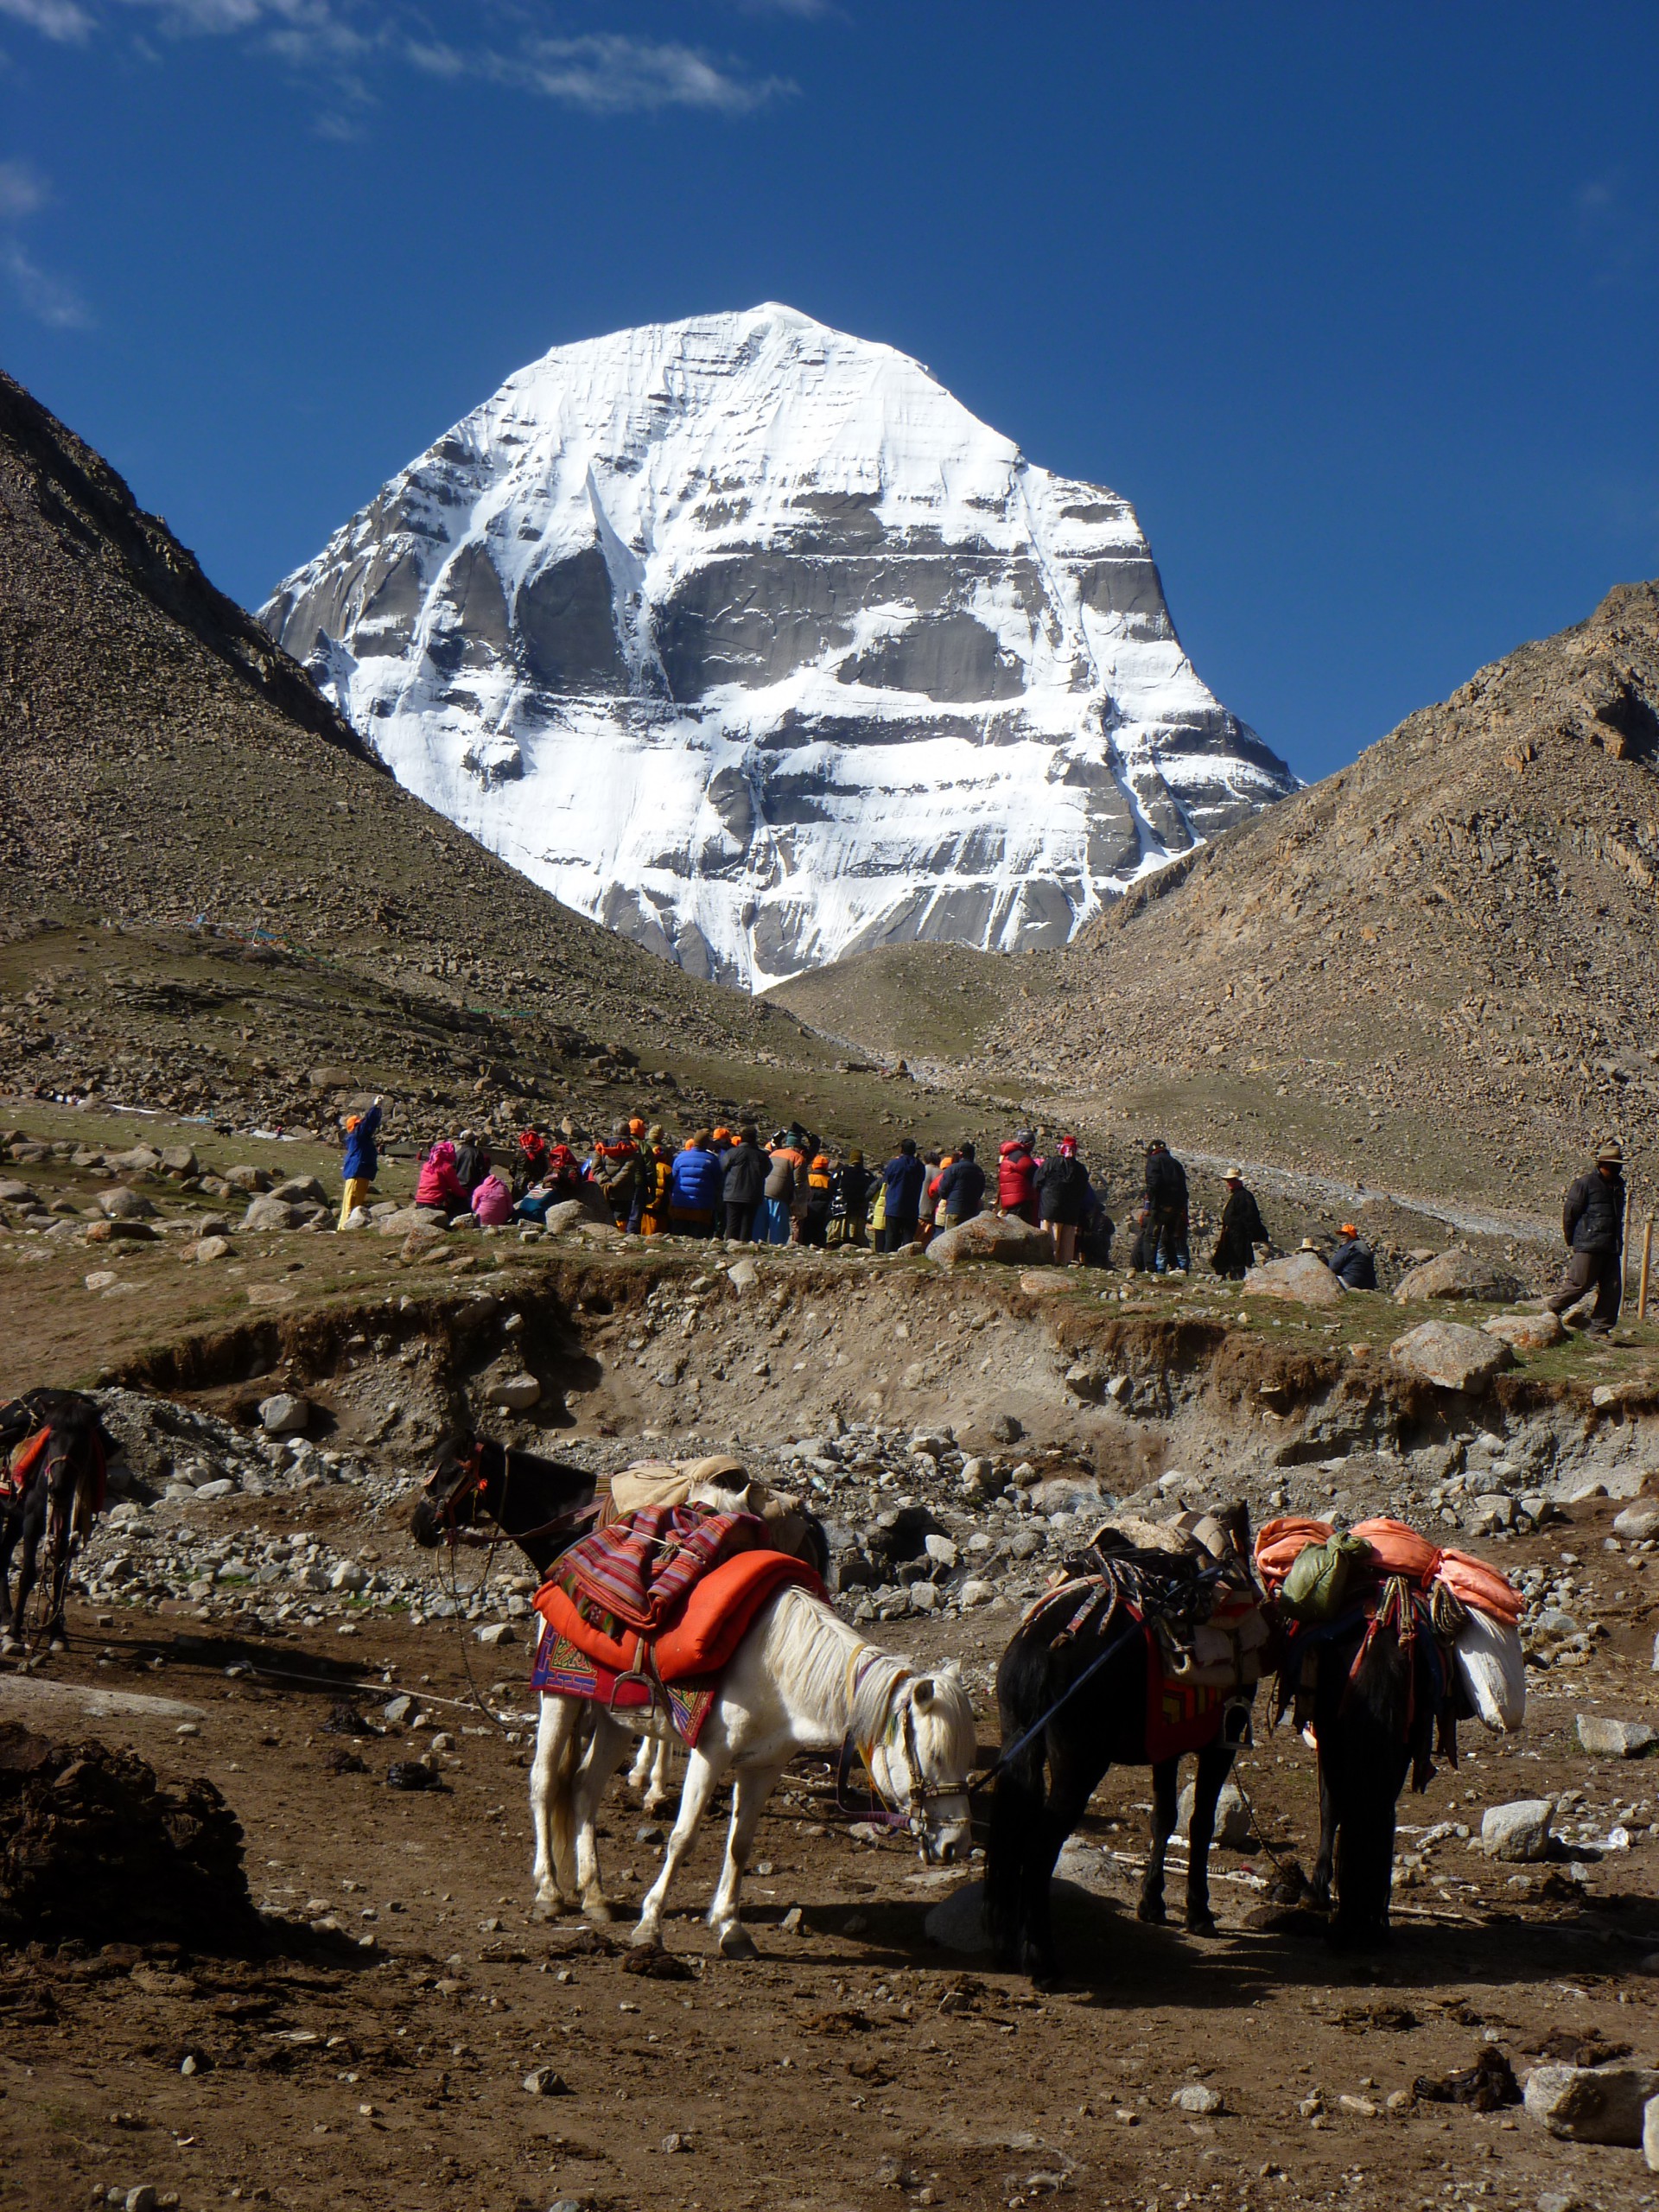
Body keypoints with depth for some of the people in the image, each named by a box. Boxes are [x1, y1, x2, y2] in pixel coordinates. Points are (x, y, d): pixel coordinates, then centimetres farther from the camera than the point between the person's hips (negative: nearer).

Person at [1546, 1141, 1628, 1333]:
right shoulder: (1585, 1184, -5)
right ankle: (1552, 1307, 14)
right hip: (1588, 1246, -7)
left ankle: (1598, 1328, 7)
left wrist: (1618, 1242, 19)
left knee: (1612, 1289, 1)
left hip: (1612, 1248, 7)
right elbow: (1569, 1214, -4)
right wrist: (1572, 1243, 0)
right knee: (1579, 1284, -8)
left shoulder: (1618, 1185, 17)